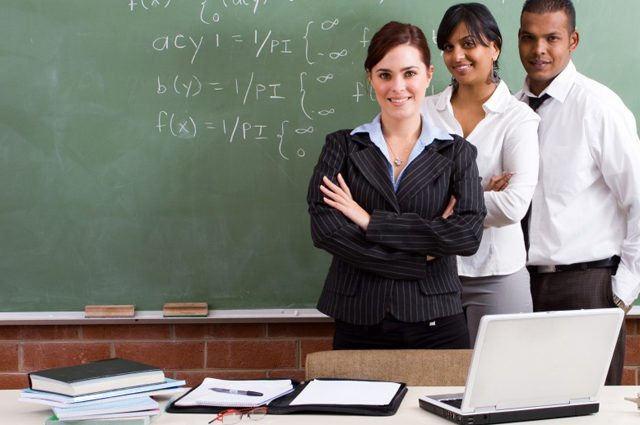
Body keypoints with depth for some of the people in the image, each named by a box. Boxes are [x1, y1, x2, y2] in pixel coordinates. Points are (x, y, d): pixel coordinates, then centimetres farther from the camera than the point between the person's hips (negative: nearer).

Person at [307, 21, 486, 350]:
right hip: (358, 324, 0)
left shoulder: (456, 153, 5)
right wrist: (419, 257, -12)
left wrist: (371, 221, -12)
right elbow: (323, 228, -9)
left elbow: (469, 233, -10)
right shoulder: (342, 146, 6)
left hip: (435, 324, 0)